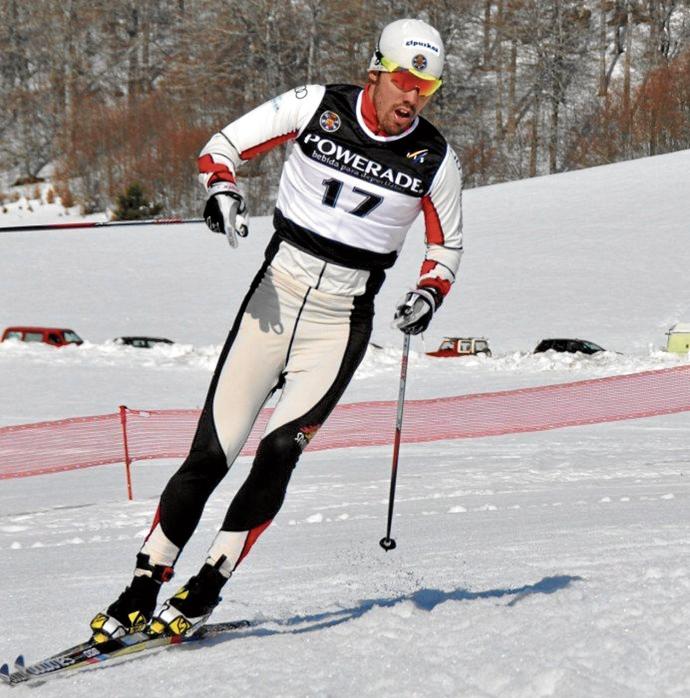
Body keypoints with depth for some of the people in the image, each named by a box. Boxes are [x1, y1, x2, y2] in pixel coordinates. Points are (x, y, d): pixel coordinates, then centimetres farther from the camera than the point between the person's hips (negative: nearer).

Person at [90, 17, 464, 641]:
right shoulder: (317, 107, -4)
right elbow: (222, 146, 4)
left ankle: (205, 591, -6)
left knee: (279, 452, -18)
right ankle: (143, 591, 8)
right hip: (276, 296, 0)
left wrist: (429, 293, -8)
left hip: (343, 319, 0)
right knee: (210, 456, -3)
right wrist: (221, 190, -17)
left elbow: (446, 247, 12)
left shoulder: (435, 161, -2)